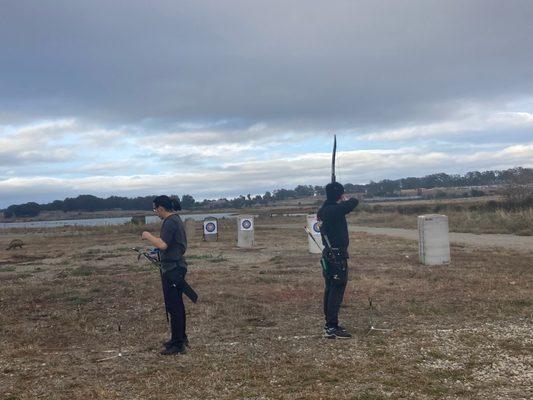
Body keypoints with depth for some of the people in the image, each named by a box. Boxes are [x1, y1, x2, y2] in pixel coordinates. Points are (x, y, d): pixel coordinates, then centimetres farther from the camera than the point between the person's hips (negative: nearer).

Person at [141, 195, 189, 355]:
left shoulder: (170, 222, -18)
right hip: (176, 267, 11)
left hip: (172, 269, -11)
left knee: (173, 307, -5)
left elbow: (163, 245, -26)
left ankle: (177, 345, 1)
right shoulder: (176, 219, 14)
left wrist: (148, 236, -13)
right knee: (177, 304, 19)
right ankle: (181, 338, 30)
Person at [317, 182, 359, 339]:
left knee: (330, 290, 15)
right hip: (337, 257, -9)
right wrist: (345, 200, 4)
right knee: (336, 291, -6)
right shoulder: (335, 210, -20)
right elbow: (354, 202, -18)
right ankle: (332, 328, -5)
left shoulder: (324, 209, 6)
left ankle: (329, 323, 25)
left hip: (329, 255, 9)